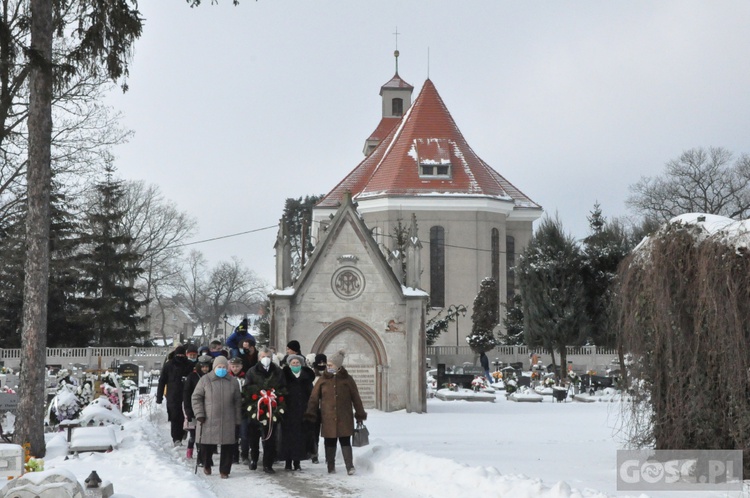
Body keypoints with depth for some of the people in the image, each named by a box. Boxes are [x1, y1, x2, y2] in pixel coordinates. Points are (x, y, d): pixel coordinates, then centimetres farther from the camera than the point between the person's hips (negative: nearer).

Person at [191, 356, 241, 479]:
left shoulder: (233, 382, 8)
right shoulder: (205, 380, 1)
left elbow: (237, 402, 12)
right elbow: (196, 398, 3)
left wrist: (237, 420, 8)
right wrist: (199, 414, -6)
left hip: (228, 422, 2)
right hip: (209, 420, -2)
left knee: (228, 446, -1)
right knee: (207, 445, 2)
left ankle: (224, 470, 12)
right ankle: (206, 465, 29)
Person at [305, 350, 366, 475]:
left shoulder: (347, 380, 3)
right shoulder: (323, 380, 5)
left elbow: (356, 398, 7)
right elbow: (314, 398, 5)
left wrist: (360, 414, 7)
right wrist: (310, 413, 0)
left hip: (344, 419, -1)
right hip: (328, 418, 1)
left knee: (345, 441, -5)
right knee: (329, 442, 5)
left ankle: (350, 466, -6)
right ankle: (331, 466, 14)